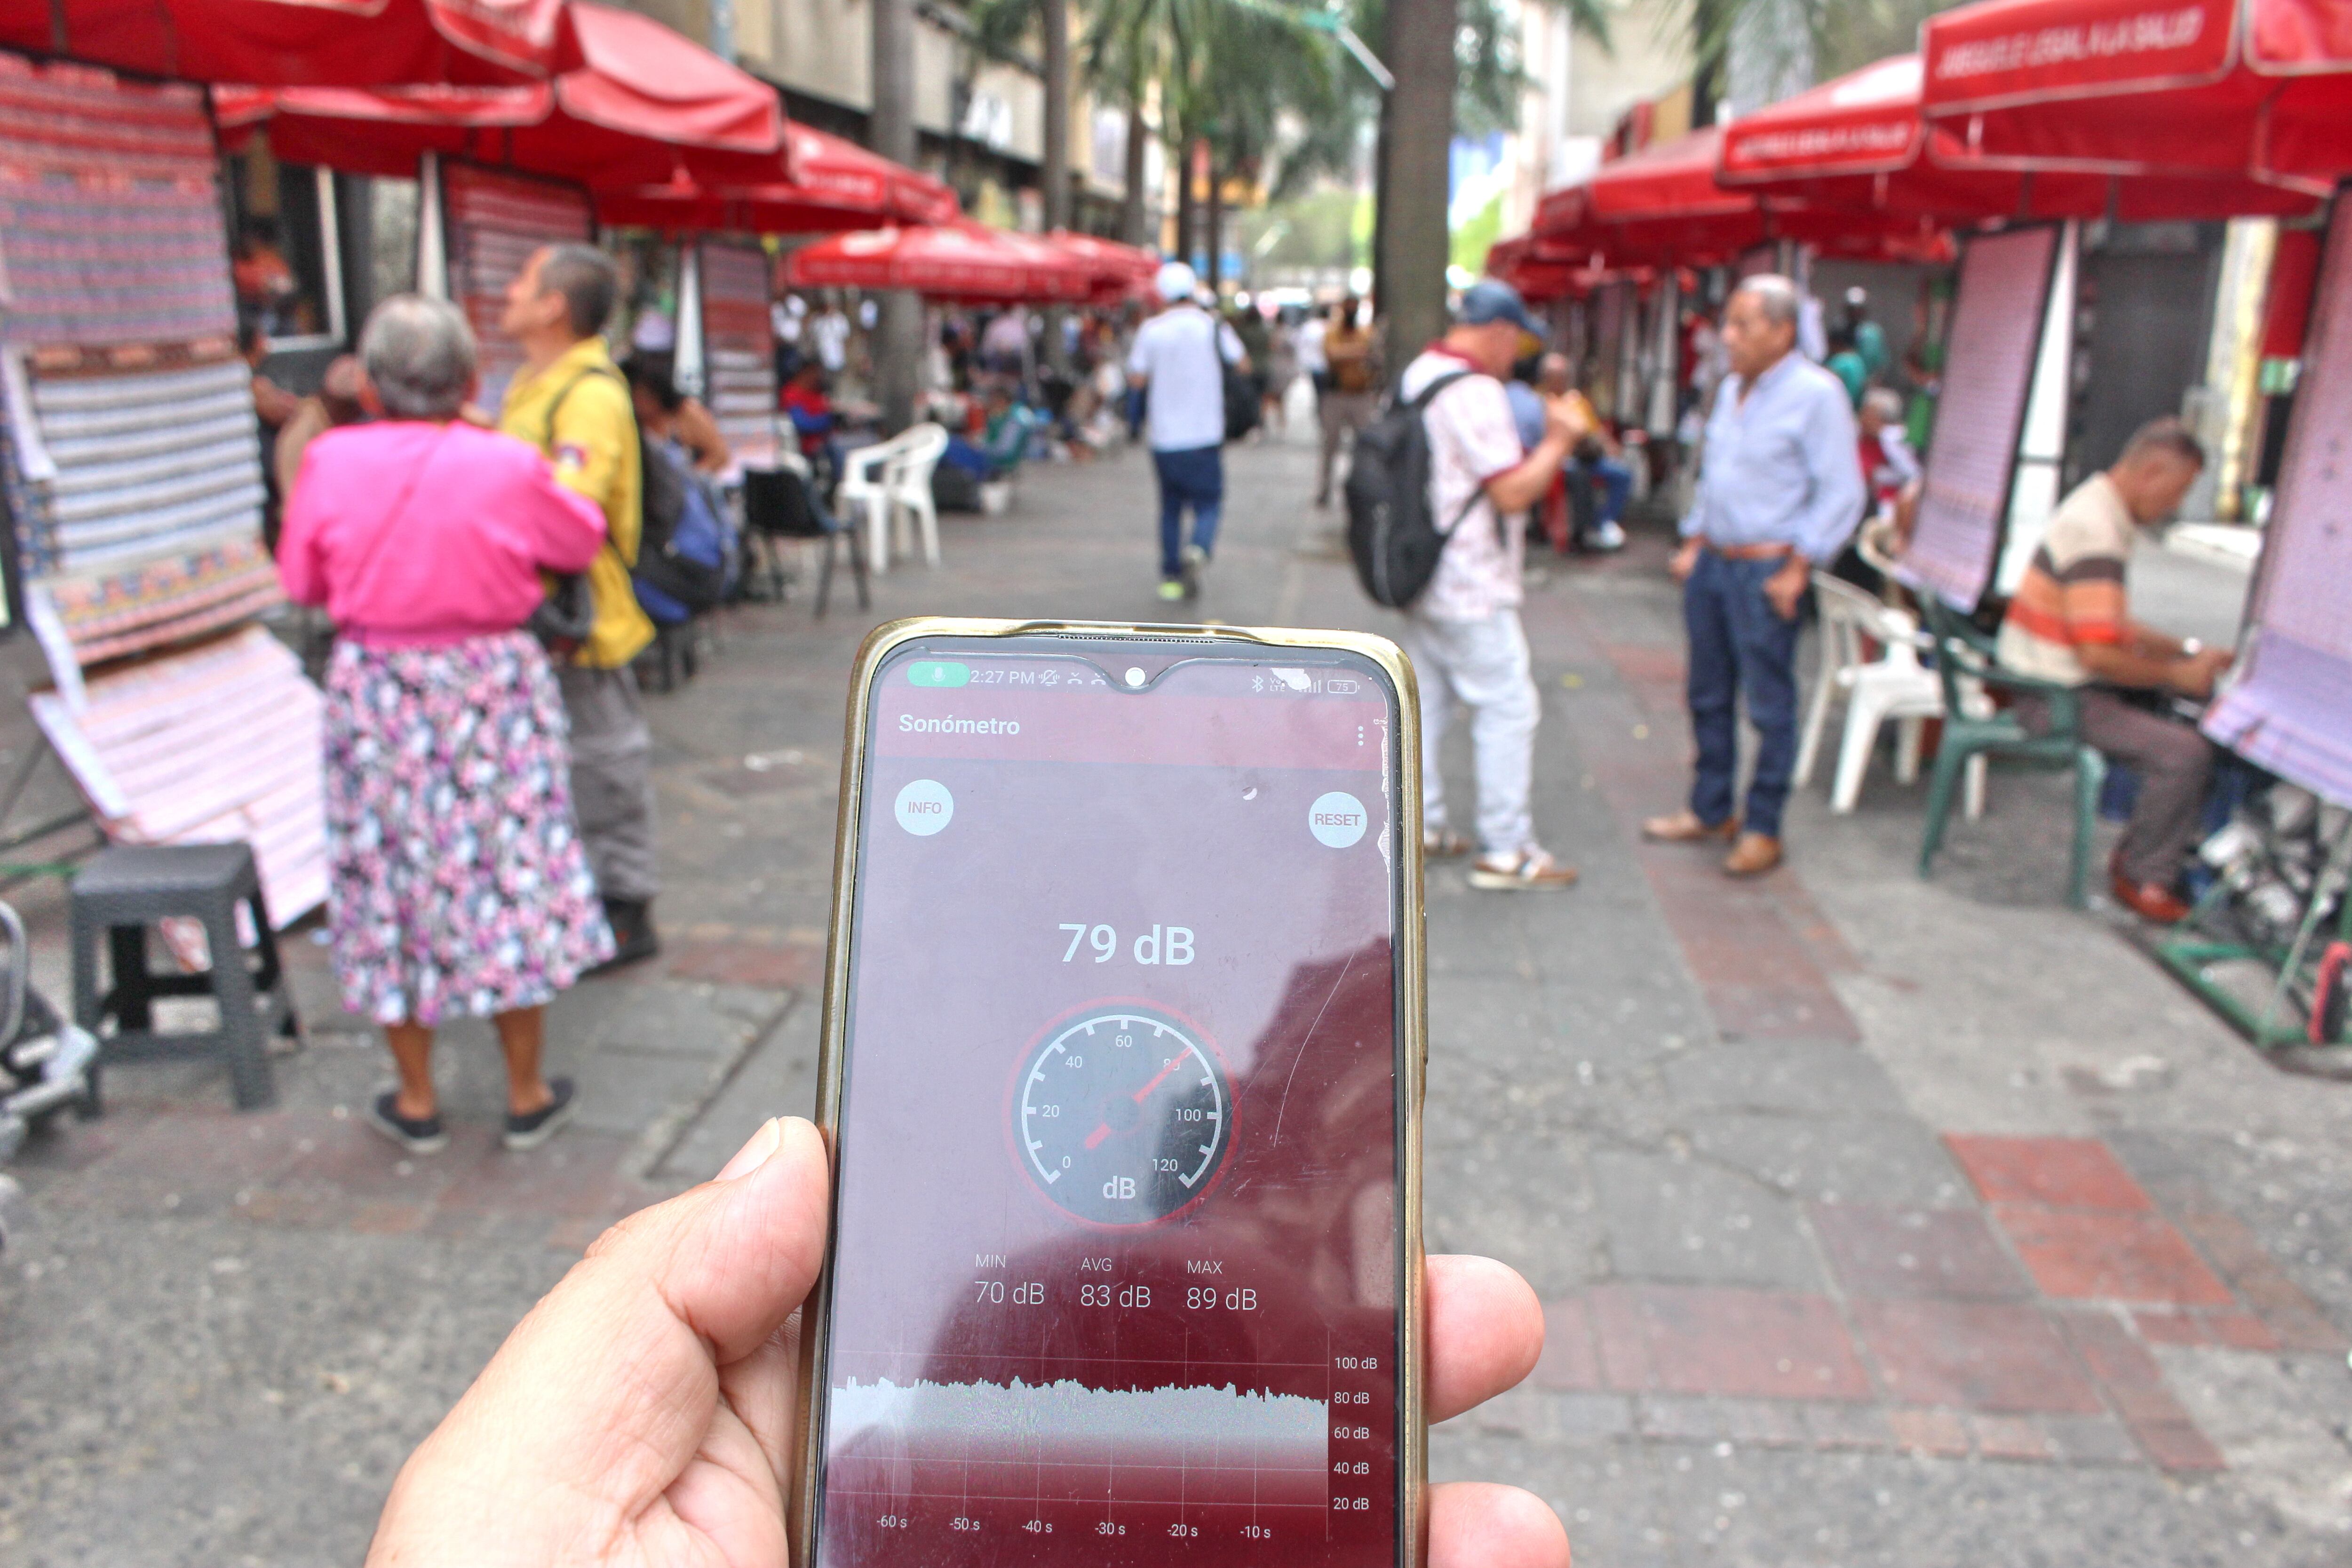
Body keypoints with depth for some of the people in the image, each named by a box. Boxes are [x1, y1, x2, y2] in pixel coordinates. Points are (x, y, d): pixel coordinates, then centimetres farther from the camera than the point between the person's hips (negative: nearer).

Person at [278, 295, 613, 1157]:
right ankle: (528, 1096, 19)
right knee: (507, 875, 10)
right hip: (494, 687, -1)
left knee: (388, 872, 13)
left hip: (375, 691, 1)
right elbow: (582, 543, 5)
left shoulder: (330, 464, -9)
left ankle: (416, 1103, 23)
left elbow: (302, 581, 3)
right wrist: (569, 474, 22)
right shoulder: (508, 467, -12)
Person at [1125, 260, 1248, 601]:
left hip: (1164, 436, 1)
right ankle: (1198, 549, -25)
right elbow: (1243, 363, 6)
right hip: (1205, 434, -1)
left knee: (1170, 506, 14)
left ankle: (1171, 574, 15)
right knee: (1208, 502, 4)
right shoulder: (1214, 327, -2)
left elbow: (1137, 378, -2)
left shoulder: (1151, 330, -2)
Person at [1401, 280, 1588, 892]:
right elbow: (1513, 492, -21)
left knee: (1424, 699, 15)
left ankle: (1422, 826, 24)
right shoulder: (1475, 392, -19)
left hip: (1421, 578, 10)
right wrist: (1559, 440, -8)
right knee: (1508, 708, -2)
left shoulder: (1416, 376, 10)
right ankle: (1505, 852, 1)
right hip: (1471, 588, -9)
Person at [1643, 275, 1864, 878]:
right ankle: (1710, 810, 26)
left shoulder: (1817, 393, -10)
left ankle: (1762, 828, 9)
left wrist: (1797, 569, -16)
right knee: (1709, 696, 14)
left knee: (1769, 703, 0)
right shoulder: (1732, 389, 14)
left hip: (1766, 570, -8)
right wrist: (1693, 544, 15)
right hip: (1712, 562, 8)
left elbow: (1842, 493, -13)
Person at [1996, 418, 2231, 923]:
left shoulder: (2099, 511, 12)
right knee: (2185, 752, -19)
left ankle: (2138, 857, 12)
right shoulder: (2096, 531, -21)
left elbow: (2114, 626, 22)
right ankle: (2145, 878, 0)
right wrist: (2178, 674, -12)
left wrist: (2190, 652, 12)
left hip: (2073, 681, 11)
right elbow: (2099, 654, -26)